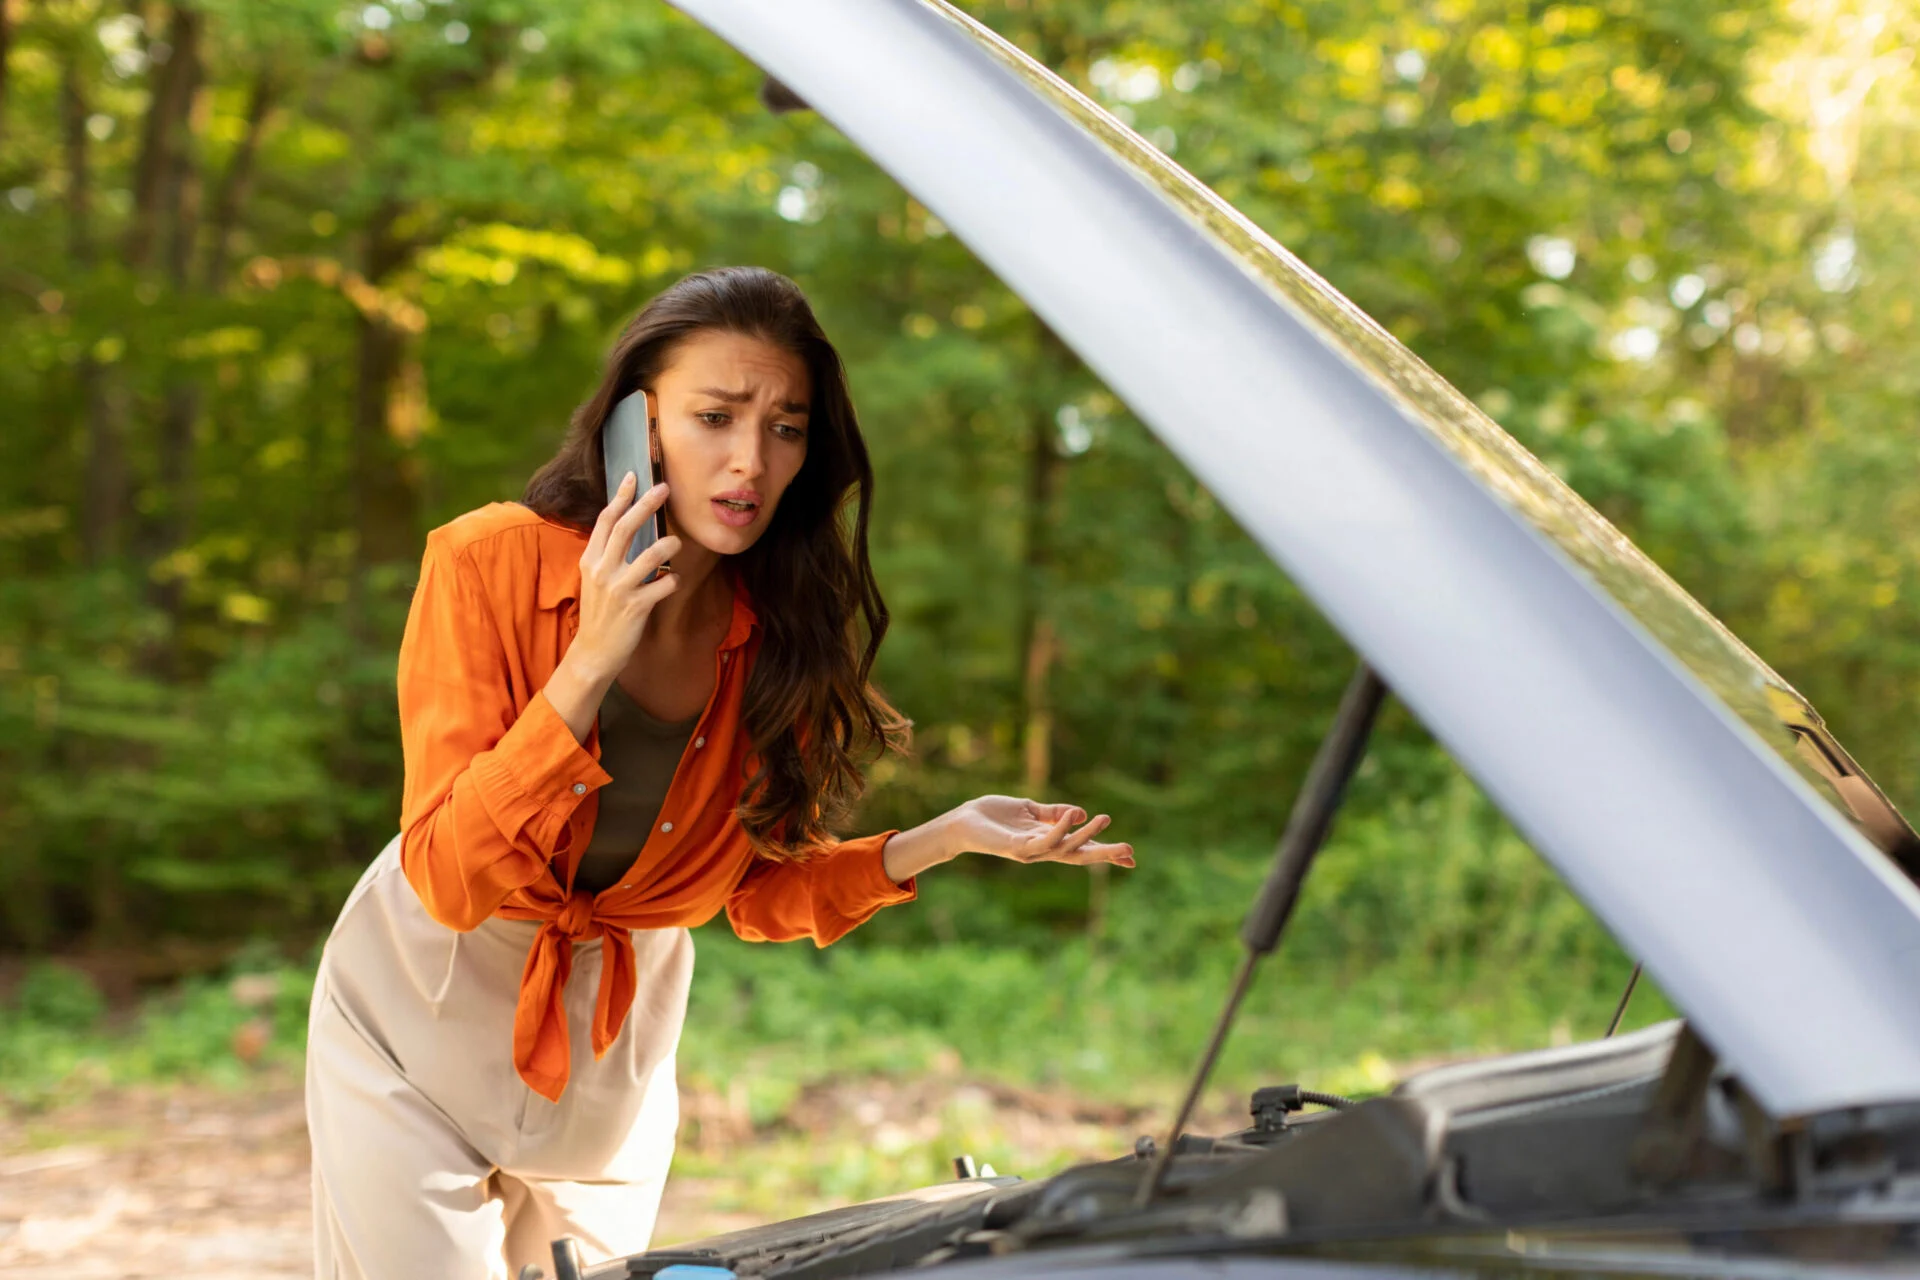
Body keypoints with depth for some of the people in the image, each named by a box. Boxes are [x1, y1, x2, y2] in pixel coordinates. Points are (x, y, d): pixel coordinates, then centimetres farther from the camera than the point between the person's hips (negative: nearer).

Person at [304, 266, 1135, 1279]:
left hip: (614, 1057, 4)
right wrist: (588, 663, -37)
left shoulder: (783, 631, -12)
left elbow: (760, 895, -3)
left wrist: (939, 841, -18)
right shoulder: (490, 561, -23)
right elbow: (451, 882, -29)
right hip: (419, 1017, -3)